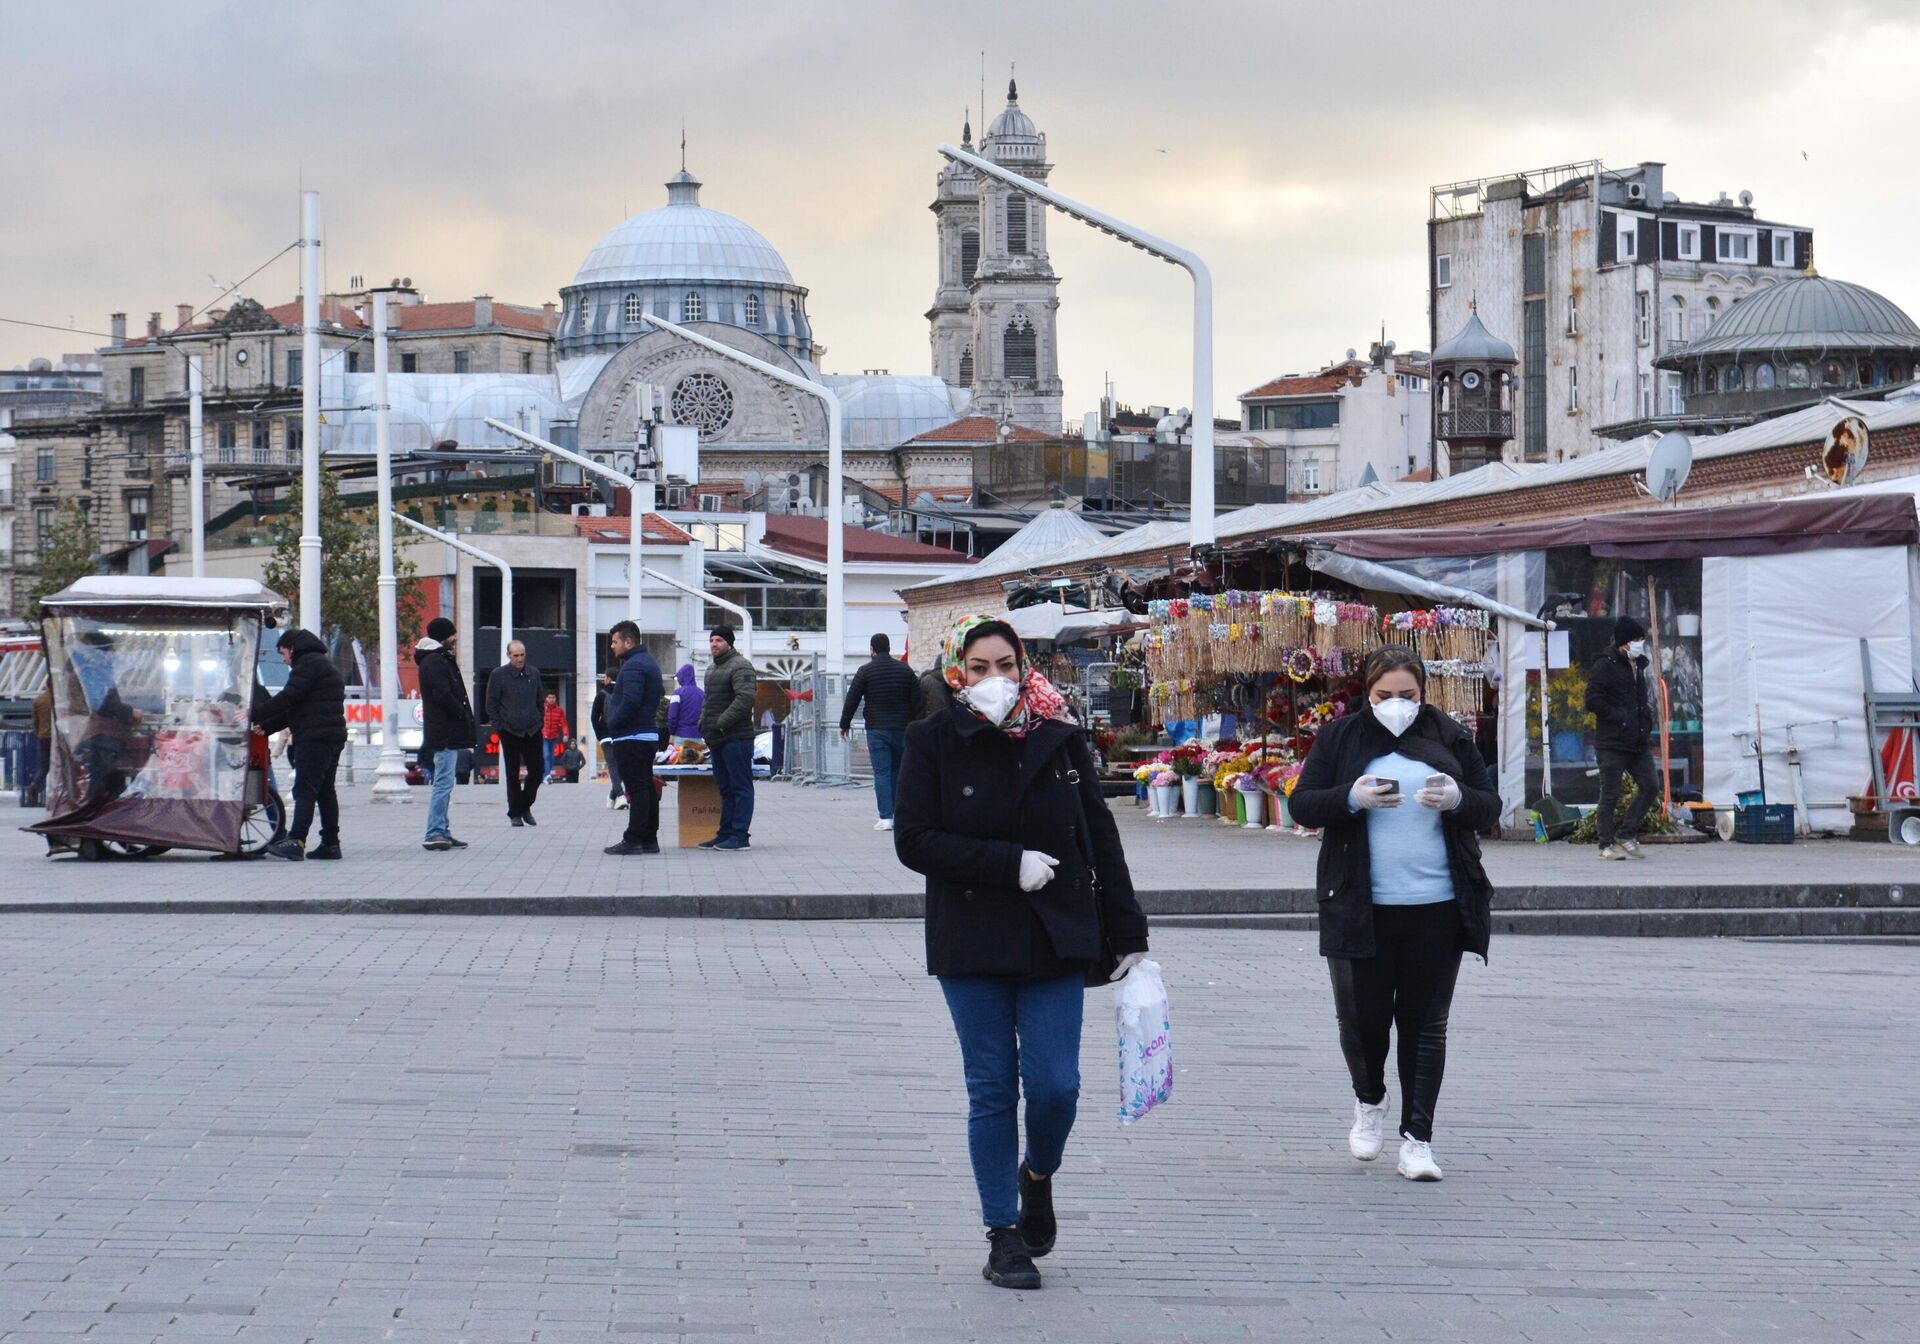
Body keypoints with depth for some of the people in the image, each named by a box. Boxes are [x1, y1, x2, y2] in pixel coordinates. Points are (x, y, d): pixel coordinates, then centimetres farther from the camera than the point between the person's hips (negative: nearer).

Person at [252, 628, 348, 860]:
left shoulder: (308, 663, -7)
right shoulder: (323, 663, 27)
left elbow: (288, 698, -17)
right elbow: (295, 709, 27)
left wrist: (254, 717, -12)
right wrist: (266, 727, 22)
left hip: (314, 737, -10)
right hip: (333, 737, 10)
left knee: (305, 789, -16)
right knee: (325, 790, 11)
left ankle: (296, 840, -24)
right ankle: (331, 843, 11)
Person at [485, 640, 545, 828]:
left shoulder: (534, 674, 9)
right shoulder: (498, 675, -3)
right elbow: (491, 704, -2)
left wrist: (539, 720, 8)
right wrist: (498, 727, -7)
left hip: (533, 731, 4)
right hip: (510, 732, -4)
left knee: (538, 769, 1)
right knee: (512, 774, 3)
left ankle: (525, 806, 18)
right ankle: (515, 813, 10)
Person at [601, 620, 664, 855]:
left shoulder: (633, 666, -15)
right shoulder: (649, 662, 19)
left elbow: (630, 701, -25)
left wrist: (612, 724, -14)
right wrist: (612, 688, 11)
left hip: (631, 737, -10)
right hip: (648, 736, 10)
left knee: (636, 789, -10)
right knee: (647, 788, 11)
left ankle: (633, 840, -10)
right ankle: (649, 839, 15)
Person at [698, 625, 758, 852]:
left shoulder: (740, 666, -10)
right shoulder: (712, 669, 21)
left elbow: (745, 698, -21)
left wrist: (721, 723, -21)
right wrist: (704, 725, 12)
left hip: (736, 738, -10)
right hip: (717, 739, 10)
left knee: (740, 787, -7)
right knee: (725, 788, 12)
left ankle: (740, 835, -8)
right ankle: (725, 834, 15)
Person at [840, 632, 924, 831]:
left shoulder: (866, 670, -3)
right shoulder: (905, 669, 7)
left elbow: (852, 699, -3)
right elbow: (917, 700, 8)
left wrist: (845, 724, 8)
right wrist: (914, 725, 19)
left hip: (877, 730, -3)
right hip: (901, 729, 3)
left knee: (881, 772, -4)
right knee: (898, 770, 13)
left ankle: (885, 817, -12)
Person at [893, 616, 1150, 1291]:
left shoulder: (1060, 739, 3)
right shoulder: (935, 741, -2)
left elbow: (1100, 840, 7)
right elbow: (913, 840, -9)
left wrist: (1126, 934, 4)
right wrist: (1011, 864, -16)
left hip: (1055, 940, 1)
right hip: (972, 944, -1)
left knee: (1055, 1085, -5)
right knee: (992, 1090, 2)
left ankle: (1038, 1173, 28)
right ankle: (1004, 1235, 13)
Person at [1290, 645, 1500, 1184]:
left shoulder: (1449, 736, 8)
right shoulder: (1340, 737, 5)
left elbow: (1490, 804, 8)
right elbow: (1302, 804, 1)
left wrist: (1458, 799, -14)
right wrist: (1353, 798, -18)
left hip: (1437, 907, 1)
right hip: (1361, 909, -1)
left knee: (1425, 1023, 2)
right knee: (1361, 1014, -1)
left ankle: (1417, 1137, 6)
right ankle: (1369, 1101, 29)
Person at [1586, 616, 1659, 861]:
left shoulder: (1637, 666, 17)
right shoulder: (1604, 666, -10)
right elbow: (1593, 702, -18)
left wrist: (1646, 719, 14)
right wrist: (1620, 718, -17)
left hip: (1638, 742, 8)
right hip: (1612, 743, -8)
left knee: (1651, 786, 2)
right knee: (1610, 795, -2)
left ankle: (1625, 834, 12)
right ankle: (1607, 845, 4)